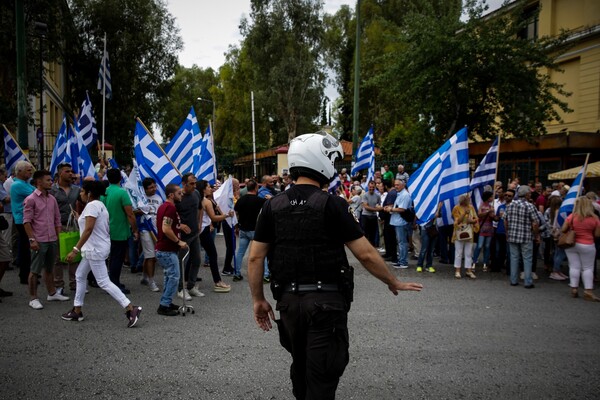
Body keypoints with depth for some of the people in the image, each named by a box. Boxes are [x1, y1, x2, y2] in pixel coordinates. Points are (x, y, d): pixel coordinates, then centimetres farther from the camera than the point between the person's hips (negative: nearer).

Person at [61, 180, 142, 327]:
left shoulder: (92, 205, -16)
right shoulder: (99, 204, 14)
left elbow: (88, 229, -24)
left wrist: (75, 249, -25)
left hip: (95, 249, -11)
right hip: (95, 248, 11)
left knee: (104, 282, -10)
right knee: (80, 276, 19)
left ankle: (131, 308, -14)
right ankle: (77, 311, 28)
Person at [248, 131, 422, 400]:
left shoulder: (273, 206, 2)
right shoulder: (331, 204, -11)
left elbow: (255, 258, 1)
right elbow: (365, 254, -11)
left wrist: (258, 299, 11)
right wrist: (394, 283, 4)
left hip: (288, 301, 5)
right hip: (326, 301, -5)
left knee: (300, 368, 24)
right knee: (321, 378, 4)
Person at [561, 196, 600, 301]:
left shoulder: (572, 217, -8)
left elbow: (563, 230, -3)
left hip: (571, 244, 1)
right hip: (587, 246, -1)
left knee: (574, 267, 7)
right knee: (587, 268, 7)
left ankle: (574, 289, 10)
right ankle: (588, 291, 4)